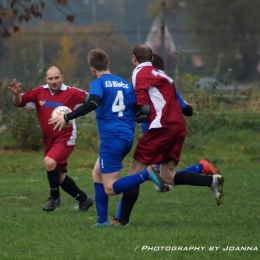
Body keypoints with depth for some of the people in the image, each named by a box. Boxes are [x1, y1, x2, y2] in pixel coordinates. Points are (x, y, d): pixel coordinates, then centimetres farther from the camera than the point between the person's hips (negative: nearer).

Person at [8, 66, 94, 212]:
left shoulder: (71, 93, -13)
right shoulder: (39, 93, 0)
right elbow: (19, 103, 2)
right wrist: (17, 94, -19)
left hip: (65, 138, -6)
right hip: (49, 140, 7)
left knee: (50, 162, -30)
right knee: (59, 177, 15)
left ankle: (55, 197, -8)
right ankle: (84, 199, 35)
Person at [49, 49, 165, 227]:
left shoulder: (98, 83, -5)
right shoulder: (126, 84, 13)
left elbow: (93, 104, -23)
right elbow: (138, 111, 12)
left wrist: (67, 117, -19)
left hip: (111, 138, -7)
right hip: (128, 138, 7)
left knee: (110, 189, -6)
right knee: (97, 172, 22)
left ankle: (146, 175, -25)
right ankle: (102, 220, 17)